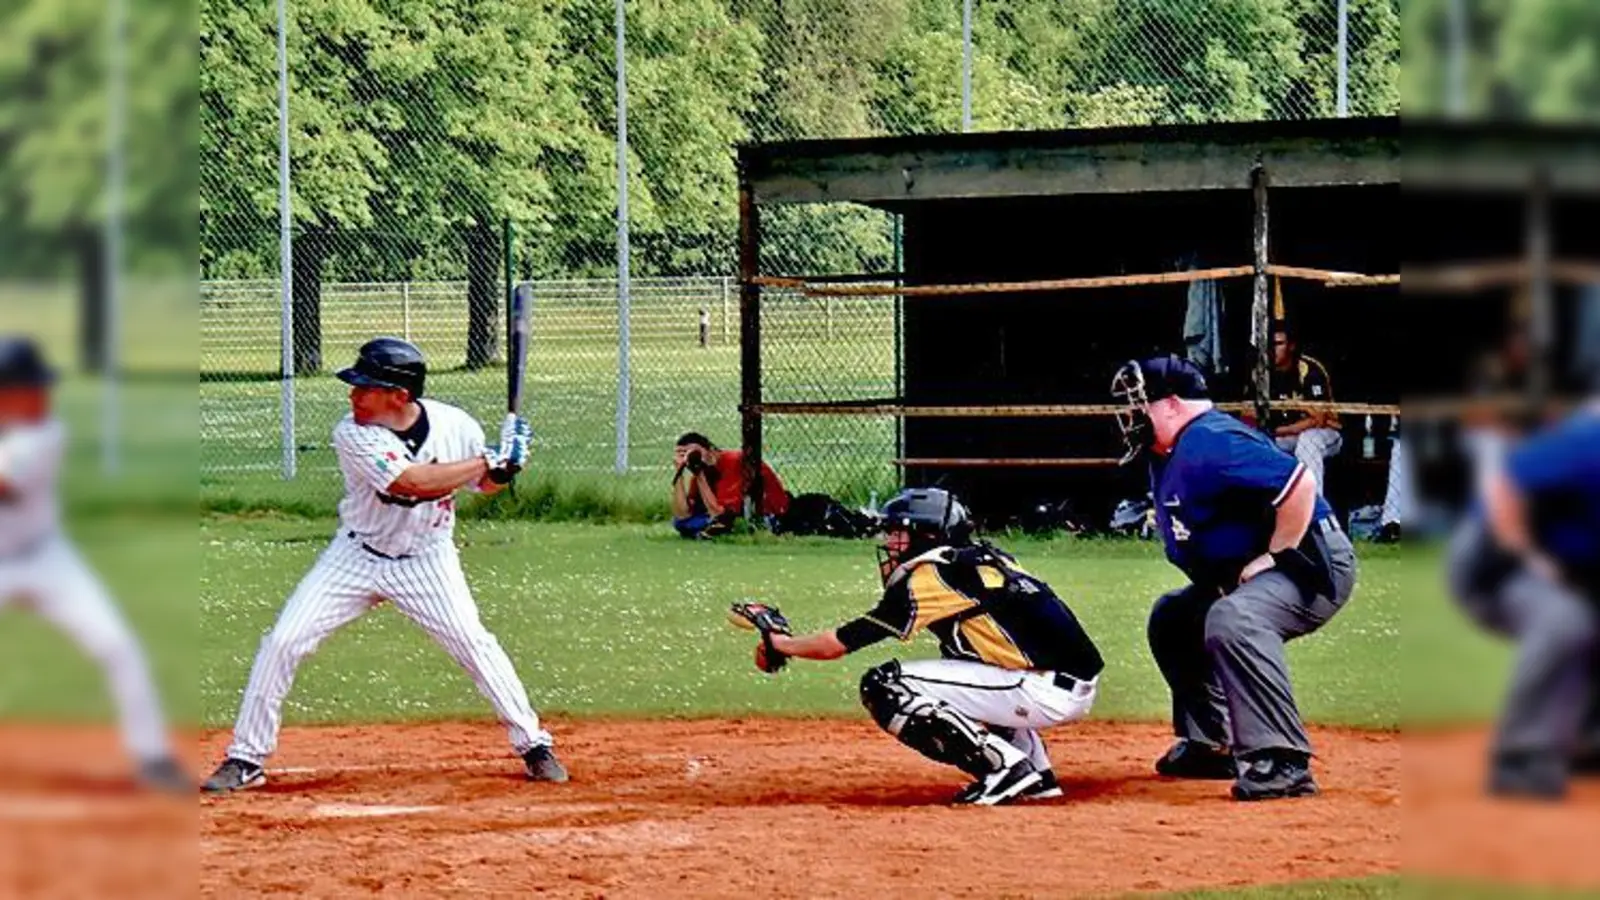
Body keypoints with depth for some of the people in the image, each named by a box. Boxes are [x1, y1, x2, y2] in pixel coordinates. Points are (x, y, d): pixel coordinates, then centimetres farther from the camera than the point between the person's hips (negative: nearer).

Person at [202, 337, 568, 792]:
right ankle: (246, 759, 3)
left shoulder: (455, 426, -15)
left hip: (426, 562, 1)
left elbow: (485, 483, 5)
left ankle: (533, 743, 7)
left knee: (474, 644, -10)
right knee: (282, 642, -8)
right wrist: (485, 462, -32)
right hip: (356, 558, -1)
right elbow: (411, 482, -36)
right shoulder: (353, 434, -23)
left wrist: (503, 470, -18)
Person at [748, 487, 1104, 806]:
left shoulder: (931, 577, -5)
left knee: (884, 687, -7)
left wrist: (781, 645, 16)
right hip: (1080, 688, 9)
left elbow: (836, 644, -2)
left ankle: (1006, 766, -8)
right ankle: (1037, 777, 22)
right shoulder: (986, 557, 18)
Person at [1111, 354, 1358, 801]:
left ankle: (1282, 762, -42)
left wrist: (1273, 558, -24)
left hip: (1313, 563, -12)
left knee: (1231, 620, -38)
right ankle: (1208, 746, 26)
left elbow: (1300, 484, -31)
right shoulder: (1167, 456, 12)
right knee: (1171, 617, 25)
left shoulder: (1208, 444, -22)